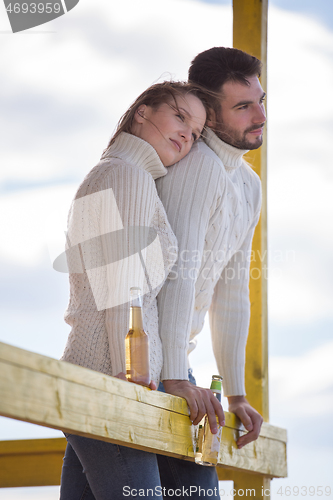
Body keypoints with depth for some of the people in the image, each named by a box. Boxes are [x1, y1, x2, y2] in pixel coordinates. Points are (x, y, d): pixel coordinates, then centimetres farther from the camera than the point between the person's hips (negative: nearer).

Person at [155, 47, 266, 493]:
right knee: (195, 483, -15)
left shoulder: (249, 186, 14)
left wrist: (237, 395, 11)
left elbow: (232, 294, 15)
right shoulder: (199, 164, -16)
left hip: (170, 355, 10)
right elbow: (180, 269, -26)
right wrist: (176, 378, -32)